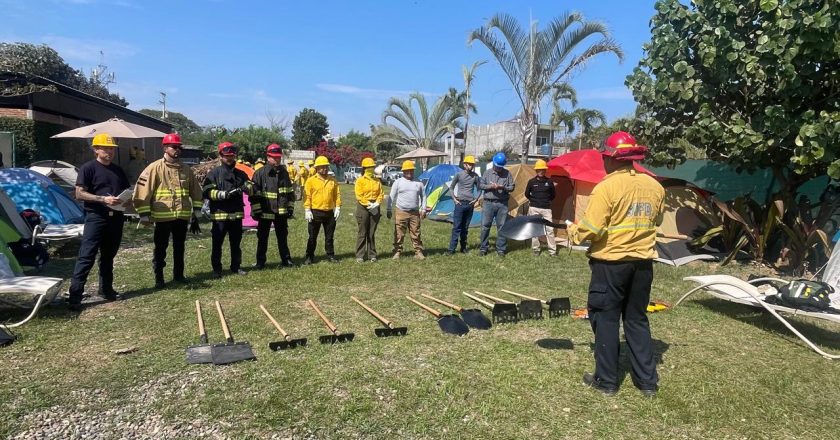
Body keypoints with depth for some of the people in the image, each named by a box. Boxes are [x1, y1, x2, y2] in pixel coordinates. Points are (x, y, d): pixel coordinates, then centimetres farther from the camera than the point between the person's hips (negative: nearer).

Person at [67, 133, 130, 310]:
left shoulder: (118, 170, 15)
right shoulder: (88, 168, -3)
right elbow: (79, 194, -10)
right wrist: (103, 199, -21)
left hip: (116, 218, 6)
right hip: (95, 217, -6)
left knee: (108, 256, 15)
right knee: (86, 257, -8)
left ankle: (106, 289, 25)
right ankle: (75, 294, -5)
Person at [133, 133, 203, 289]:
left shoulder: (186, 169, 10)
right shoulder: (155, 168, -5)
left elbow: (195, 191, 16)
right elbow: (142, 191, -8)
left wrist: (196, 213, 12)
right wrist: (144, 215, -11)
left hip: (182, 216, 4)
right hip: (163, 216, -4)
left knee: (179, 247, 14)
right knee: (160, 248, 5)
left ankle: (178, 275, 26)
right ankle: (158, 278, 15)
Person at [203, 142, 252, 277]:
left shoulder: (240, 173, 13)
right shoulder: (214, 173, -2)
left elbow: (250, 185, 6)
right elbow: (207, 191, -10)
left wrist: (246, 187, -18)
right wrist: (224, 194, -23)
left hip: (237, 214, 4)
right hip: (220, 214, -4)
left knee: (236, 243, 14)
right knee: (217, 244, 3)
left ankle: (236, 266, 25)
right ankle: (216, 269, 13)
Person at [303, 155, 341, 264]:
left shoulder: (332, 180, 7)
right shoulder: (311, 180, -4)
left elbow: (337, 194, 9)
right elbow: (307, 196, -7)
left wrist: (338, 208, 1)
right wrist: (307, 210, -13)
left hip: (330, 212, 3)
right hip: (315, 212, -3)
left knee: (329, 236, 12)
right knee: (312, 236, 5)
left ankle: (330, 255, 22)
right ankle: (309, 257, 14)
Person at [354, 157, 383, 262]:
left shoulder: (377, 181, 11)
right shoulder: (360, 180, -2)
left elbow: (381, 193, 7)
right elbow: (359, 196, -9)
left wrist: (377, 203, -10)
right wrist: (368, 204, -17)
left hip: (375, 208, 4)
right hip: (363, 207, -4)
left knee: (372, 233, 9)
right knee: (362, 233, 0)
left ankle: (372, 254, 17)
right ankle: (360, 255, 6)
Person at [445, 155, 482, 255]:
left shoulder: (475, 176, 4)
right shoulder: (459, 174, -3)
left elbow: (479, 189, 17)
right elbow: (451, 187, 7)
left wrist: (476, 199, 4)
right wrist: (454, 199, -2)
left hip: (470, 204, 3)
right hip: (460, 203, -3)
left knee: (465, 228, 9)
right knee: (456, 227, -5)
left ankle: (463, 247, 18)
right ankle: (451, 249, -3)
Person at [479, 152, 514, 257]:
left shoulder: (507, 174, 5)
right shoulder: (488, 173, 5)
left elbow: (511, 187, 5)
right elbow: (481, 185, 5)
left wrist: (503, 187, -14)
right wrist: (490, 186, -13)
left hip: (502, 204, 0)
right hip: (488, 203, 0)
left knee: (502, 226, 4)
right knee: (485, 226, -1)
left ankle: (501, 249, 14)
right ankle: (483, 248, 11)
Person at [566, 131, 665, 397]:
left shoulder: (606, 187, -16)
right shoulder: (654, 186, 3)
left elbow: (591, 229, -18)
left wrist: (572, 231, 1)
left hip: (611, 263, -6)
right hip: (643, 263, 6)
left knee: (605, 319, 7)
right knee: (637, 320, 17)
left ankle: (606, 380, 17)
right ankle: (647, 381, 24)